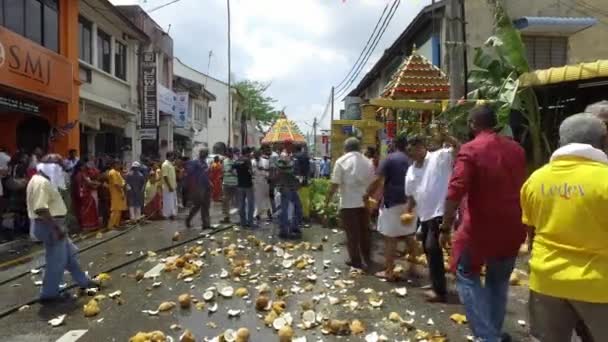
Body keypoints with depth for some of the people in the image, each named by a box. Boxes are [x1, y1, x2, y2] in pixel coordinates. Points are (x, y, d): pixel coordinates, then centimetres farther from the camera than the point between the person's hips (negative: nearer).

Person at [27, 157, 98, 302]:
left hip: (52, 225, 11)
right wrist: (56, 226, -27)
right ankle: (49, 293, 10)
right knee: (57, 260, -1)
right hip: (49, 226, -11)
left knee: (70, 254, 18)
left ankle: (83, 281, 29)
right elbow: (41, 209, -30)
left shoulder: (42, 181, 14)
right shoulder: (41, 182, -20)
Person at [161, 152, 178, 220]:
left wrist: (175, 184, 16)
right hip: (168, 187, -9)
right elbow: (165, 176, -21)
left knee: (173, 201, 13)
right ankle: (167, 215, 6)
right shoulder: (165, 164, -16)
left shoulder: (171, 164, 12)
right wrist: (169, 186, -22)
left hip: (173, 186, 9)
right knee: (168, 201, -2)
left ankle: (172, 214, 20)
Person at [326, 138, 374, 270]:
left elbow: (335, 184, -12)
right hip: (364, 202, 4)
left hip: (348, 203, -4)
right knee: (365, 230, 16)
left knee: (352, 233, 5)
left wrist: (328, 200, -2)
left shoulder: (341, 161, -7)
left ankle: (356, 261, 11)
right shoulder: (368, 162, 5)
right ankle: (367, 258, 26)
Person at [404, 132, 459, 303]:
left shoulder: (439, 157, -7)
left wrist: (447, 138, -35)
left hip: (440, 212, -8)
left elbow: (459, 149, -21)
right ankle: (436, 285, 31)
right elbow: (411, 195, 20)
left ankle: (439, 290, -1)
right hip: (424, 215, 9)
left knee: (433, 248, -12)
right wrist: (407, 213, 11)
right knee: (428, 249, 15)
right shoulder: (411, 170, 14)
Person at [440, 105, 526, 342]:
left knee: (467, 276, 10)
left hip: (480, 227, -6)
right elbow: (521, 188, 18)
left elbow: (456, 191, -22)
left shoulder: (470, 150, -13)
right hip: (511, 227, 6)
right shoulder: (516, 149, 6)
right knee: (499, 280, 20)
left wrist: (445, 227, -15)